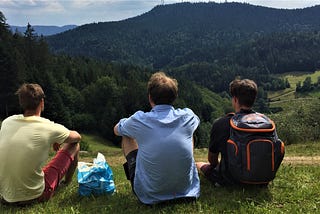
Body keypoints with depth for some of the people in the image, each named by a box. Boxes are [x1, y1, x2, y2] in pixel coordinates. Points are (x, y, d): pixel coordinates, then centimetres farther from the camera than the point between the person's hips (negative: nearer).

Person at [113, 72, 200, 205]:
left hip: (149, 196, -2)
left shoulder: (139, 120, -14)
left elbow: (116, 130, 10)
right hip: (186, 190, 2)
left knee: (127, 137, 15)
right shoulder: (188, 116, -9)